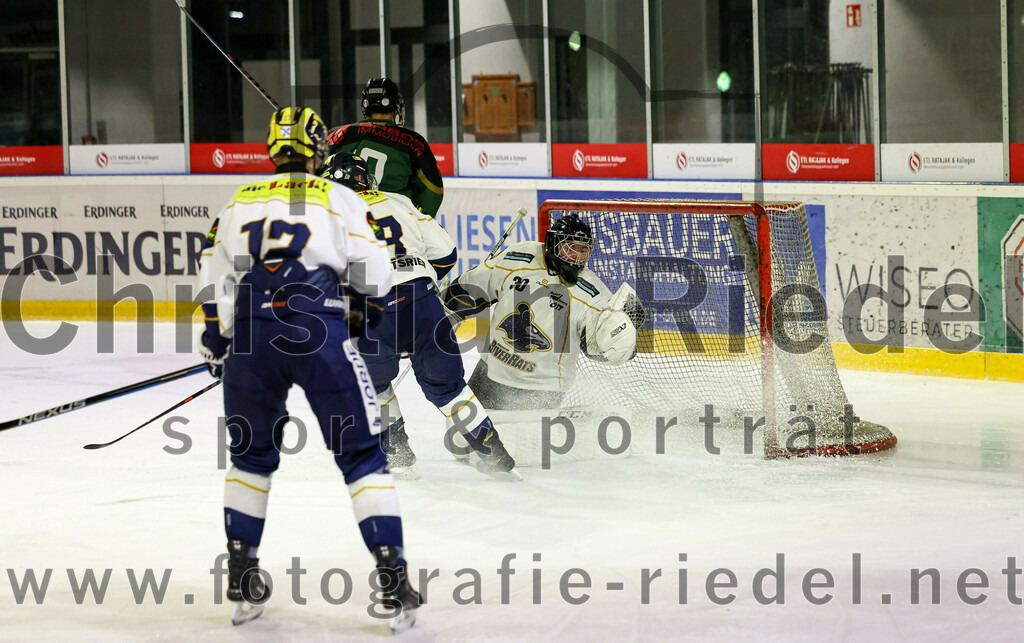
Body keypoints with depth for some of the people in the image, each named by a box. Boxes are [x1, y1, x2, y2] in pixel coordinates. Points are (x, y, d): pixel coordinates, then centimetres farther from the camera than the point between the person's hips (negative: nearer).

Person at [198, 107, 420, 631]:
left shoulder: (239, 202, 21)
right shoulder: (340, 199, 10)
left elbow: (214, 279, 22)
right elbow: (375, 278, 4)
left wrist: (217, 345, 33)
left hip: (250, 333, 3)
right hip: (319, 332, -3)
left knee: (252, 455, 23)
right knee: (362, 455, 5)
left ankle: (242, 581, 23)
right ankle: (394, 582, -3)